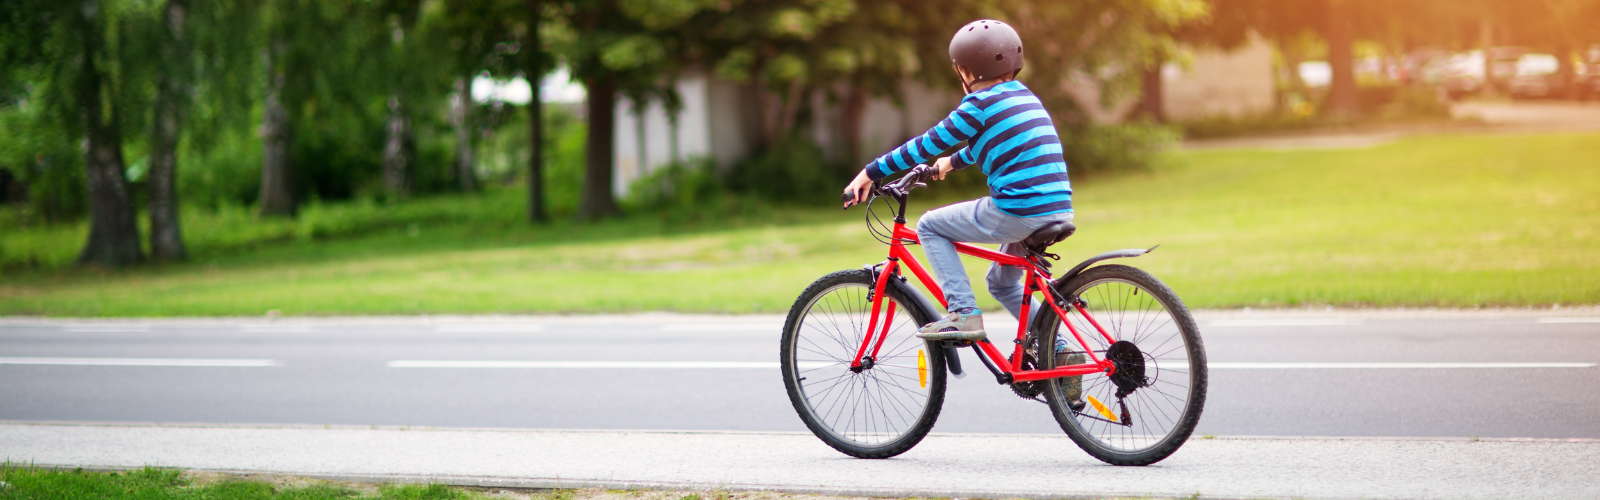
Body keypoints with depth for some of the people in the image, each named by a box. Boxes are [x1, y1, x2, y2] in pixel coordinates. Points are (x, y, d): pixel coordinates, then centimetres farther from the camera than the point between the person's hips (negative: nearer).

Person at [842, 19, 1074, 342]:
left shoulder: (981, 103, -5)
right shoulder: (1024, 96, 19)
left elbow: (929, 144, -4)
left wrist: (871, 173, 4)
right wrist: (952, 163, 51)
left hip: (1017, 212, -8)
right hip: (1059, 209, 8)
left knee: (930, 226, 8)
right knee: (1002, 282, 29)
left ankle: (963, 312, -3)